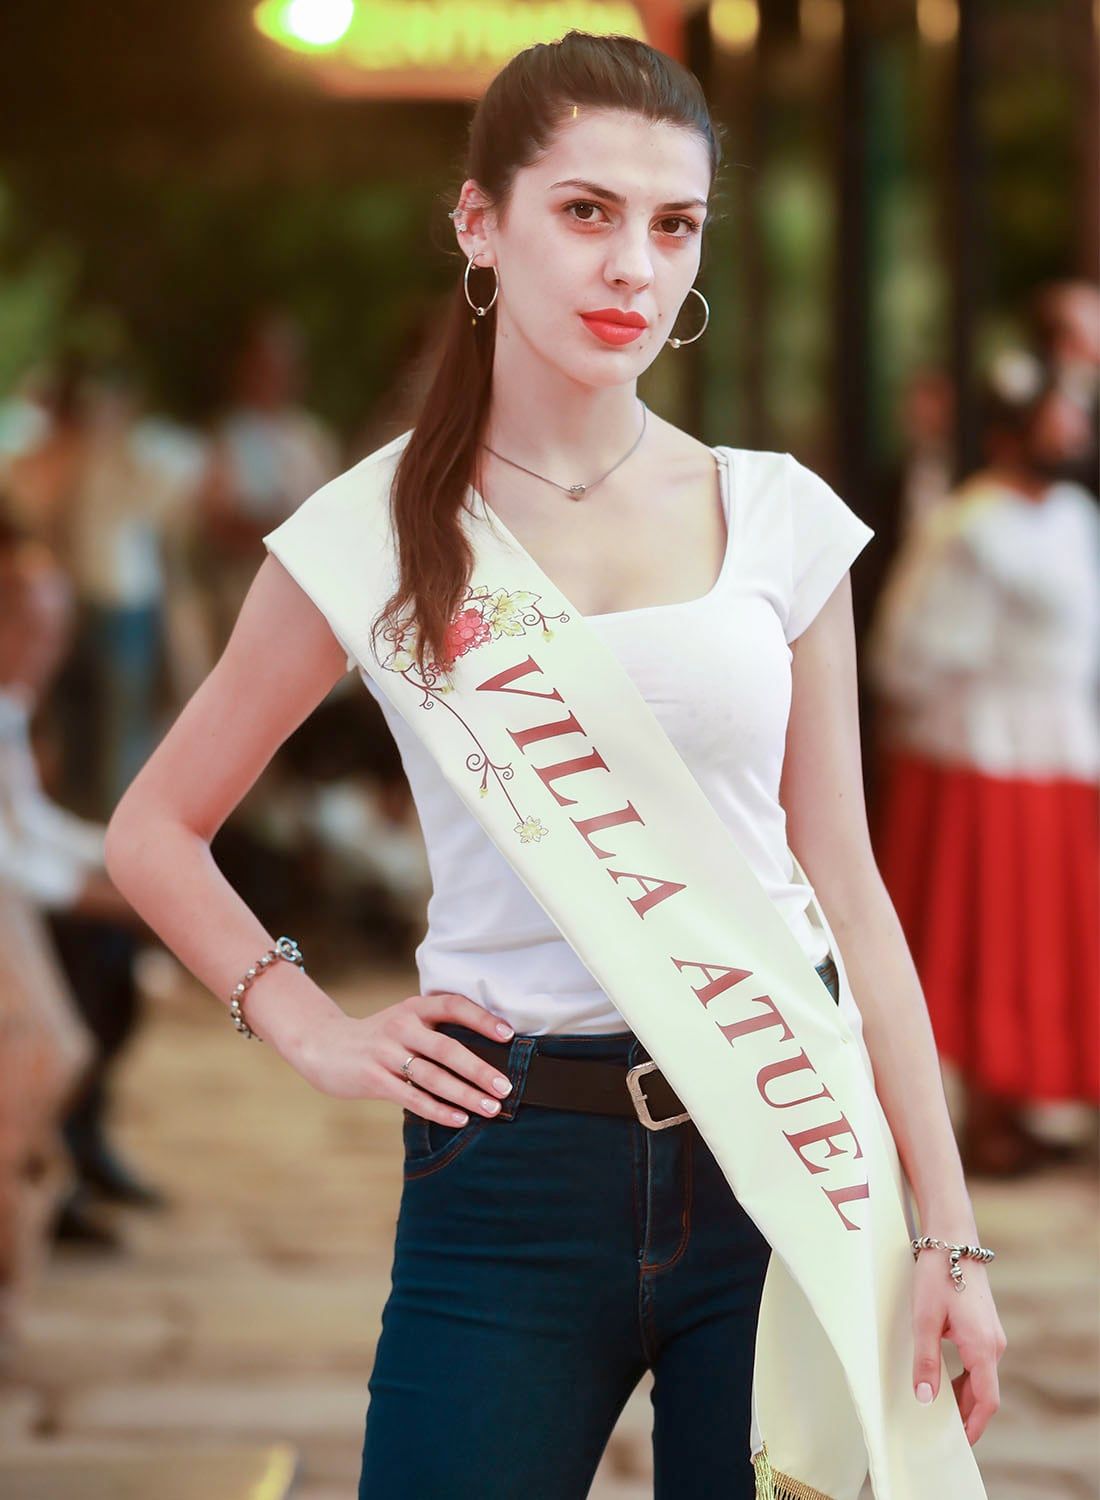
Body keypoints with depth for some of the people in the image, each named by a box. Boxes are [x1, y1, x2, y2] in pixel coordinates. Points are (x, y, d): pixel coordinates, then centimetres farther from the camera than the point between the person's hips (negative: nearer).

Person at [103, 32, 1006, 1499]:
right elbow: (154, 831, 11)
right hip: (517, 1156, -1)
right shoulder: (374, 535, 0)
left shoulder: (779, 520, 4)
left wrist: (946, 1229, 2)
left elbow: (848, 884, 6)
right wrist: (312, 1030, -2)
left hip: (781, 1131, 1)